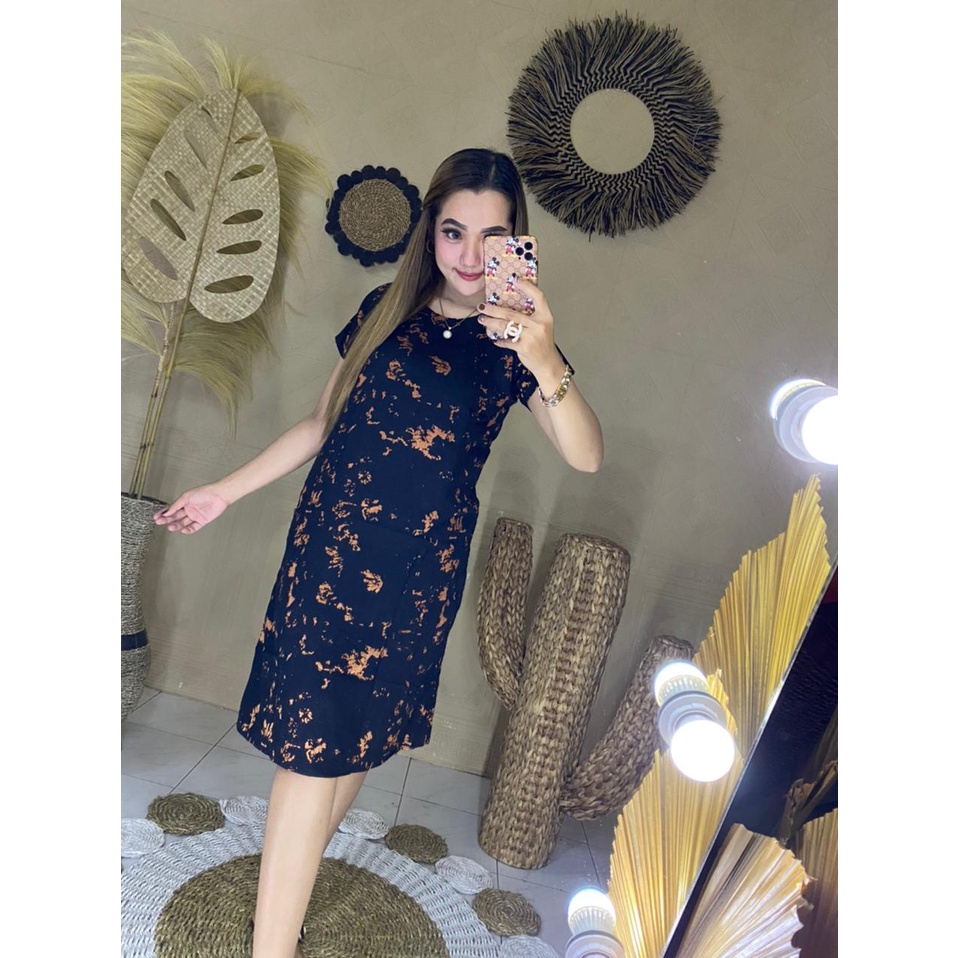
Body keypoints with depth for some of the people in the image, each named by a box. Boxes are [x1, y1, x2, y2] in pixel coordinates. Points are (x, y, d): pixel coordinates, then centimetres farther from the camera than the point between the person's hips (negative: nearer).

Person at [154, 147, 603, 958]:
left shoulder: (514, 341, -3)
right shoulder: (385, 310, 5)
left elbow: (587, 455, -16)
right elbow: (326, 422, 12)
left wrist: (545, 364, -34)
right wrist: (229, 490, 13)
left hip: (416, 567, -2)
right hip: (326, 541, 2)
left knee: (350, 734, 5)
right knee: (312, 738, 8)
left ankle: (291, 877, 28)